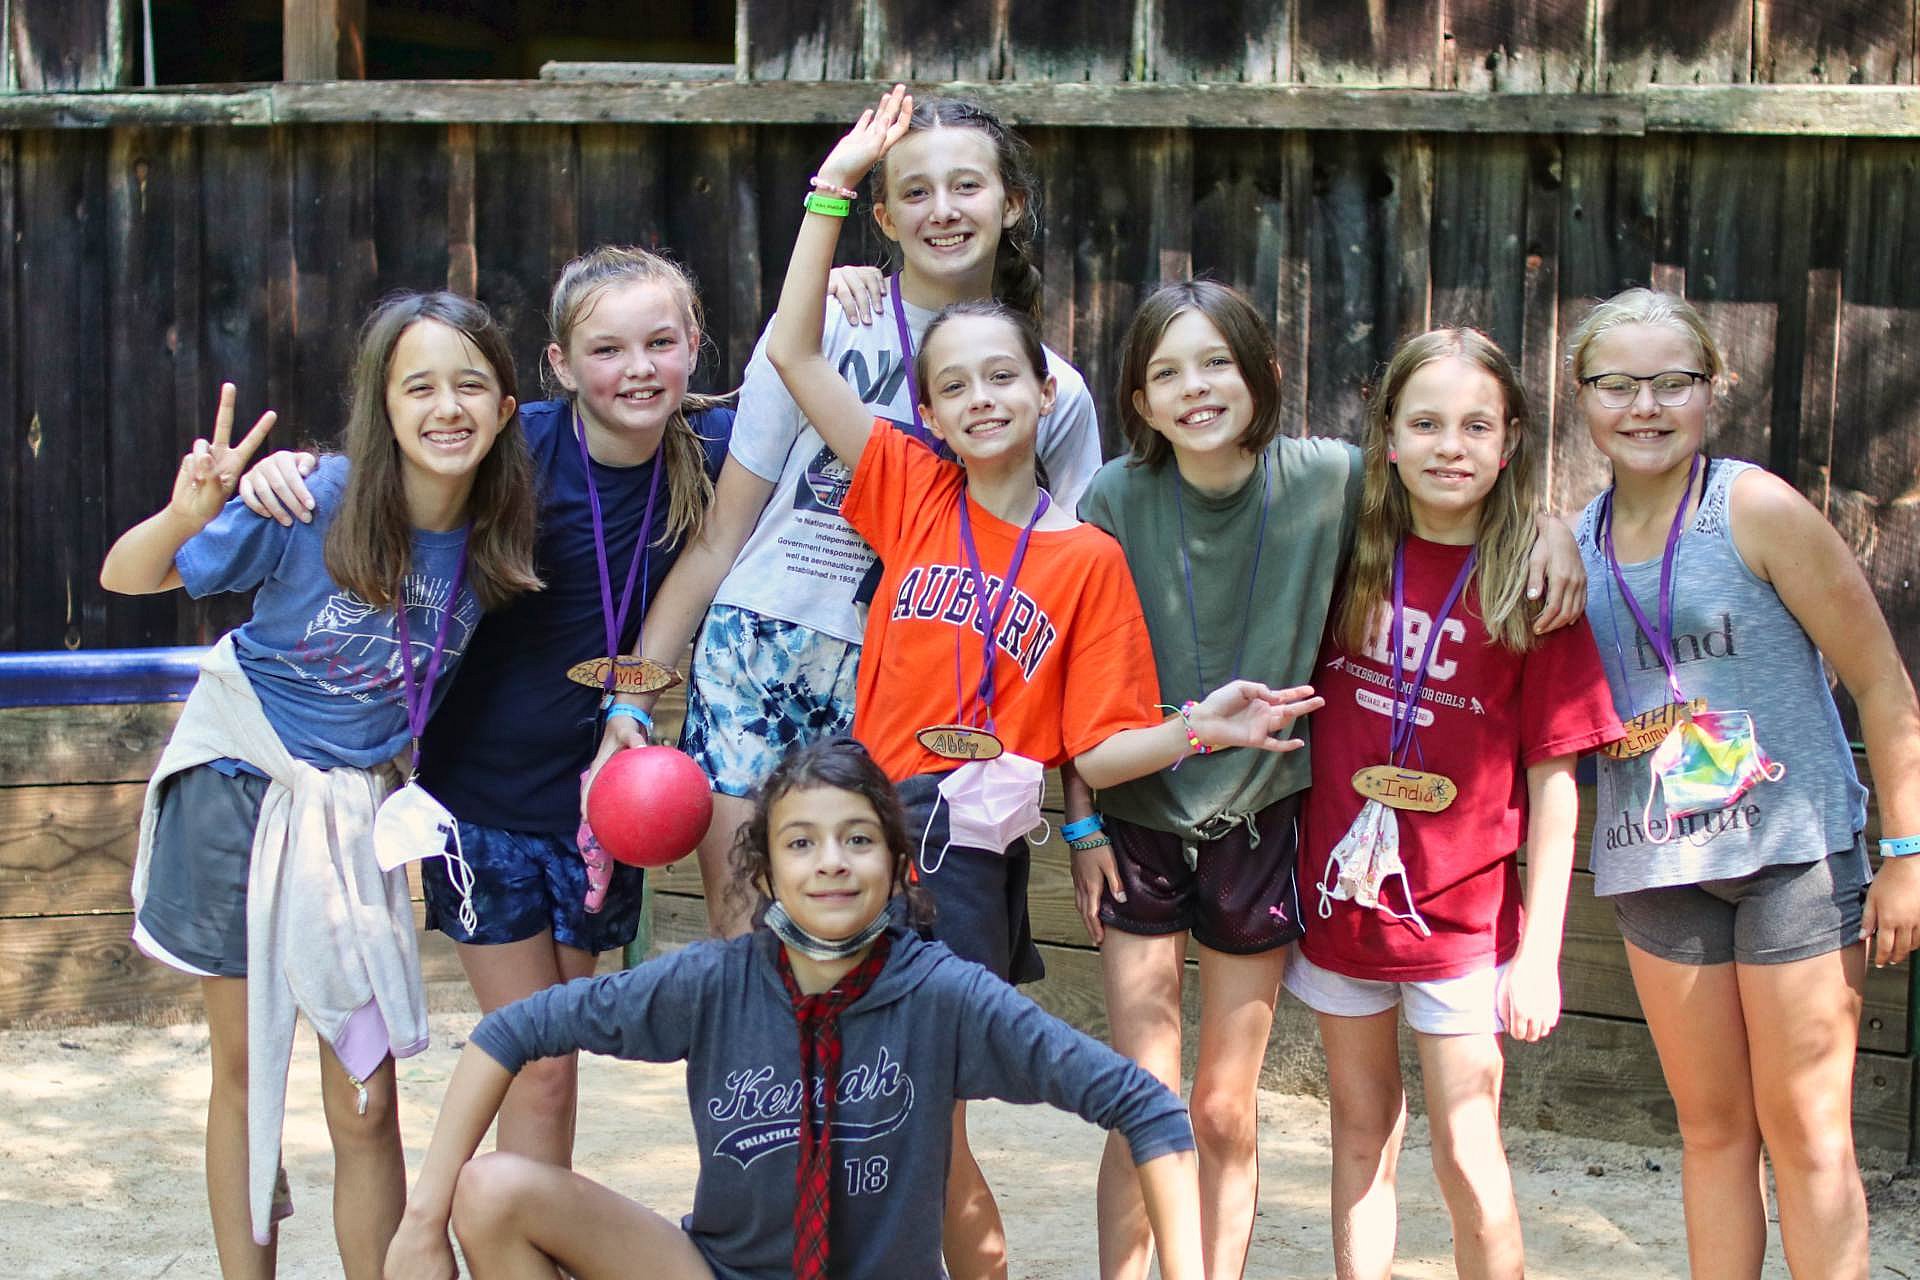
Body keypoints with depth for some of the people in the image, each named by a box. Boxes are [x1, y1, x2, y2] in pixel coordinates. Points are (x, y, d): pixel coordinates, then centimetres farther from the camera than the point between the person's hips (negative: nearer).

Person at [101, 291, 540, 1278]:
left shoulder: (494, 543, -8)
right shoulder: (317, 502, -18)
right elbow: (124, 578, -12)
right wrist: (184, 518, -33)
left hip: (354, 805, 2)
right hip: (239, 779, -2)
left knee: (365, 1104, 0)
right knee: (244, 1068, 10)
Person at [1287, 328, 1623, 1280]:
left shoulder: (1531, 589, -8)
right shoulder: (1350, 561, 1)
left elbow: (1554, 780, -7)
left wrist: (1538, 950, -9)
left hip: (1464, 912, -3)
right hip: (1341, 891, 3)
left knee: (1468, 1160, -1)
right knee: (1363, 1138, 14)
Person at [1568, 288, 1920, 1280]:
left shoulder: (1756, 509, -11)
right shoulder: (1575, 542, 5)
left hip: (1793, 849, -5)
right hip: (1656, 862, 5)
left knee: (1804, 1132, 1)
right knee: (1711, 1129, 15)